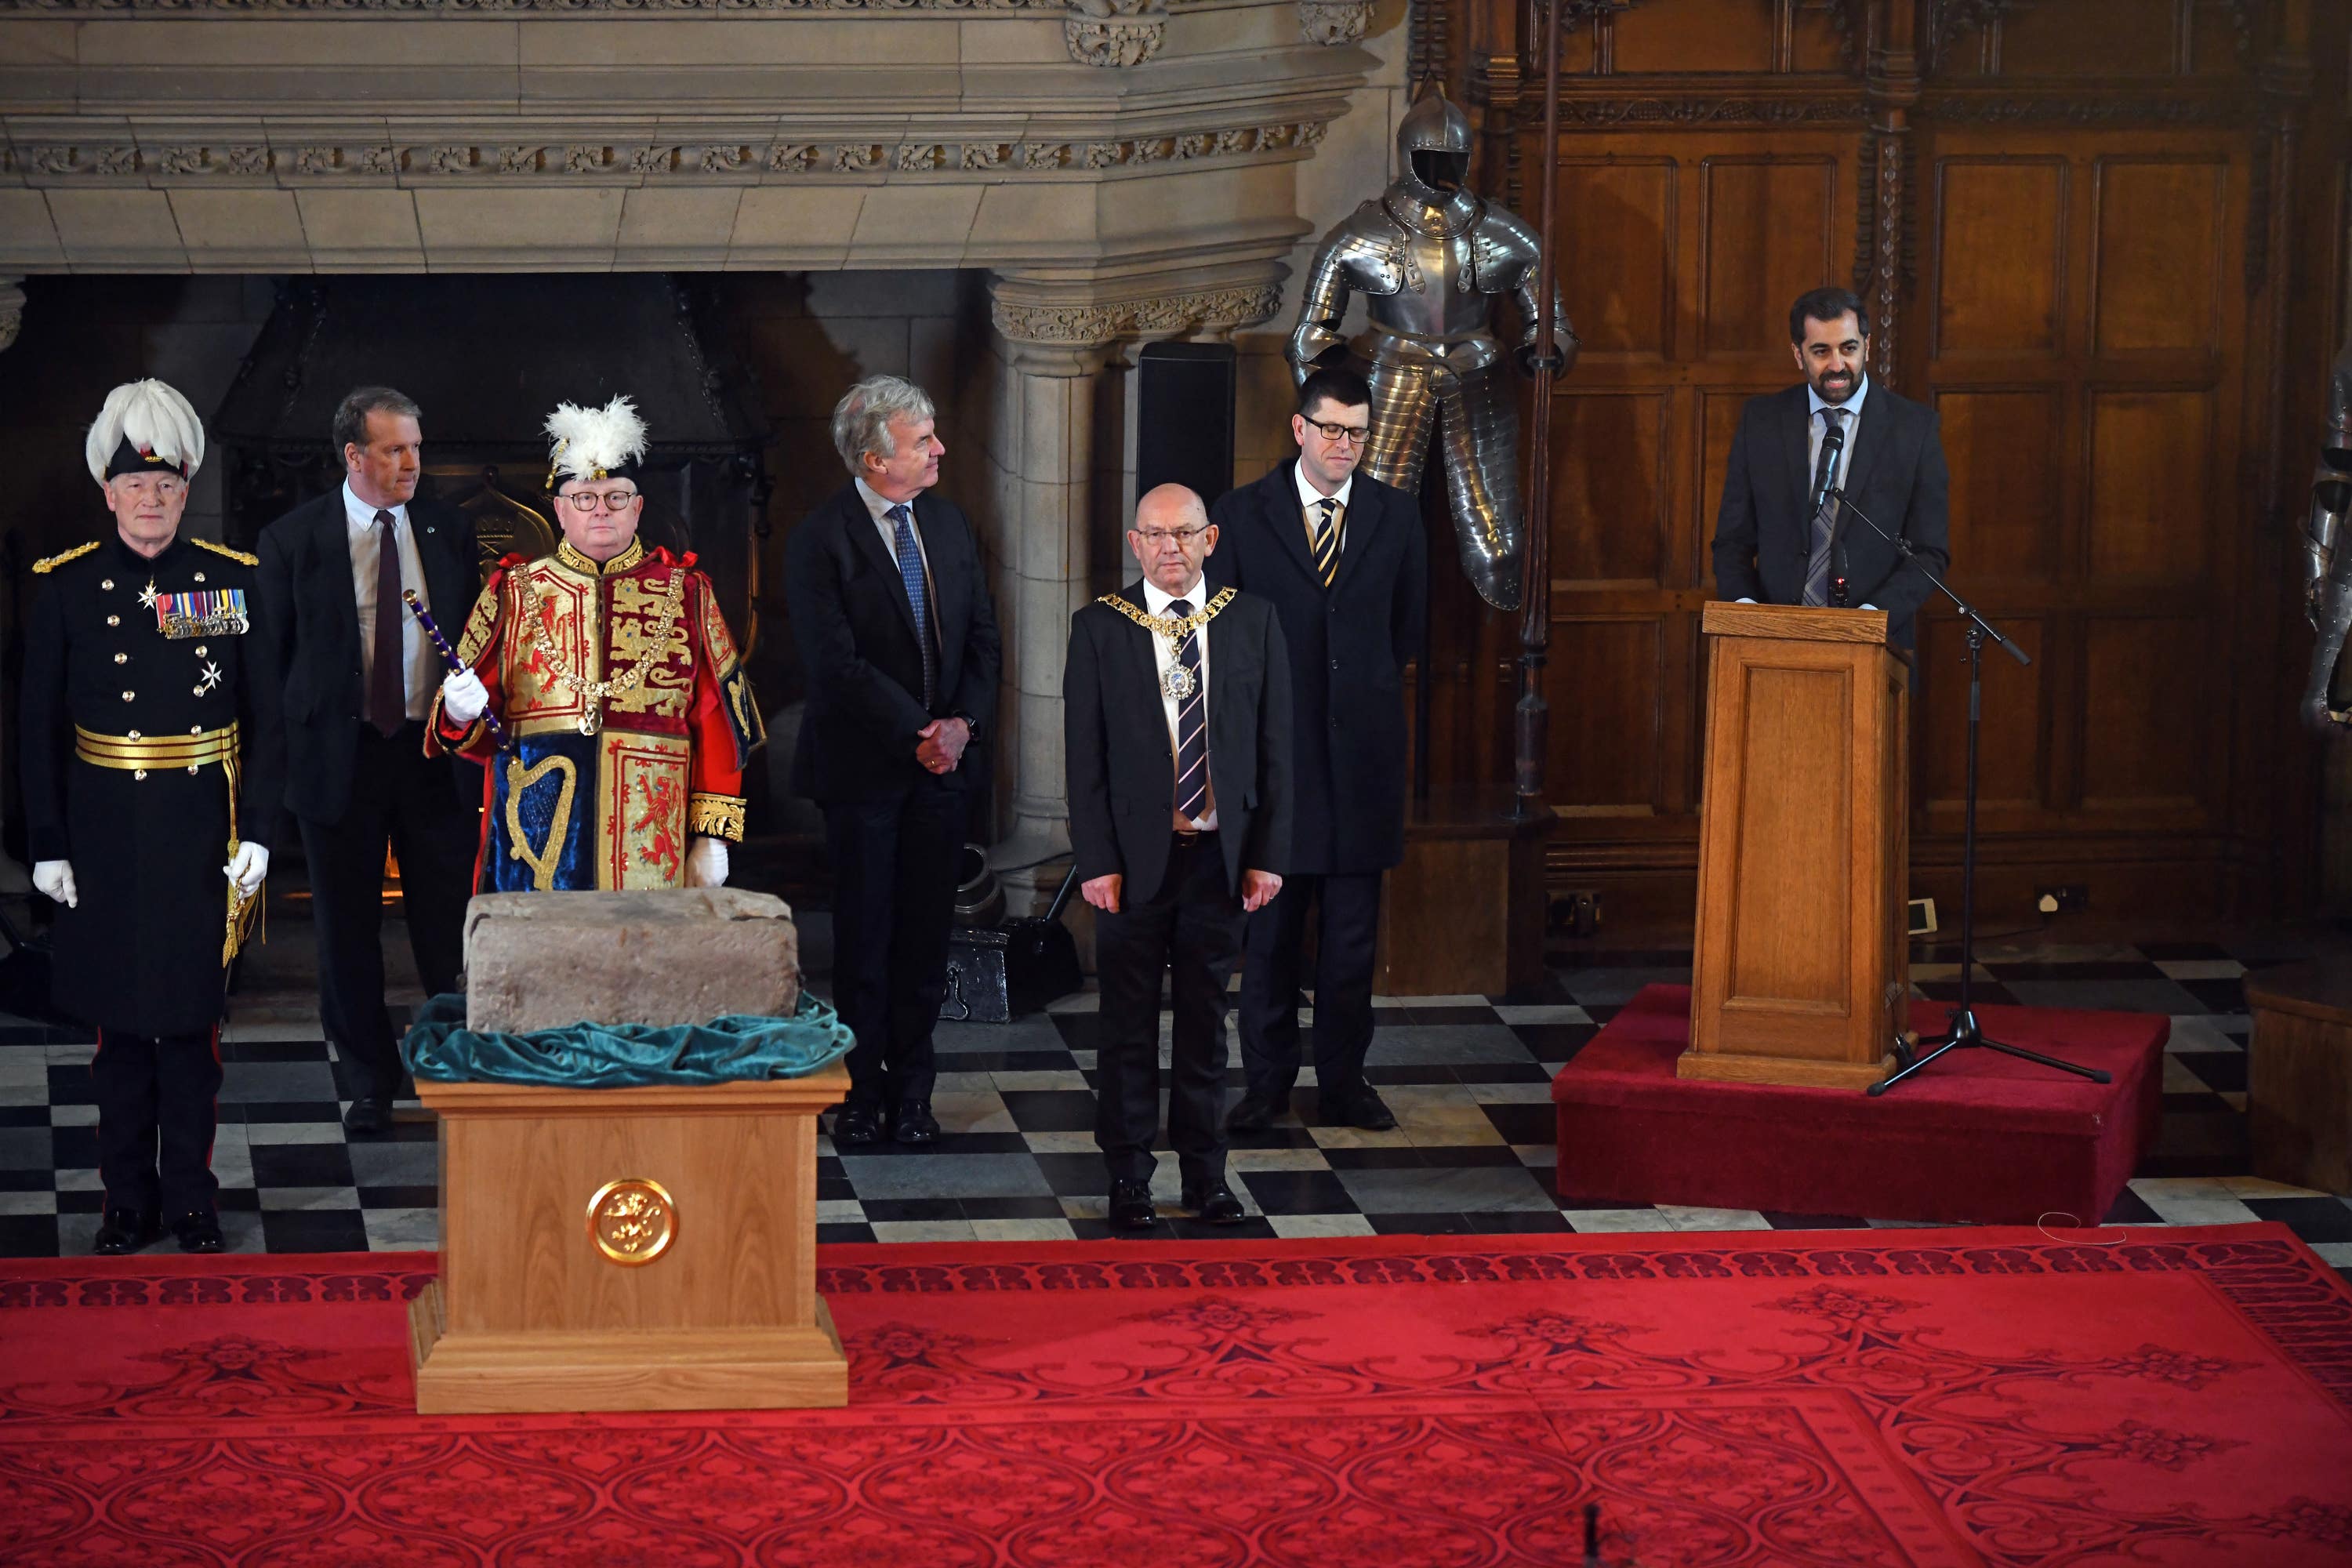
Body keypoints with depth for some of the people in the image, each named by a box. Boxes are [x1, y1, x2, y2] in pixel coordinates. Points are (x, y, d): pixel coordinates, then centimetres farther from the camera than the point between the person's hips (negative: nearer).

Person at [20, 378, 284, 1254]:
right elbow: (41, 728, 2)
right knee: (118, 1021, 6)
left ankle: (191, 1198, 15)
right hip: (105, 841, 0)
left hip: (203, 835, 0)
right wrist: (48, 846, -2)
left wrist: (258, 834, -3)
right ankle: (129, 1200, 16)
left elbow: (264, 719, 3)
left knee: (192, 1017, 5)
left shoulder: (231, 583, 2)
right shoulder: (65, 589, 0)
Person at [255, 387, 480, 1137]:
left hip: (435, 751, 1)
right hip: (340, 757, -1)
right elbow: (276, 655, 3)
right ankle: (370, 1082, 19)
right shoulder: (293, 540, -2)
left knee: (449, 926, 3)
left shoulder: (450, 531, 5)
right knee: (348, 931, 7)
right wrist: (298, 737, -2)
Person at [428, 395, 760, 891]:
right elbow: (476, 730, 8)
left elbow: (717, 725, 6)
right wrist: (461, 713, -15)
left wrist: (713, 837, 0)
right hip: (537, 843, 0)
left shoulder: (686, 594, 8)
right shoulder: (515, 593, 9)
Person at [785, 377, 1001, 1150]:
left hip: (944, 766, 5)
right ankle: (861, 1094, 13)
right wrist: (919, 733, -17)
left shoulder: (947, 521, 8)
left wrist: (964, 723, -7)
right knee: (864, 941, 3)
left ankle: (911, 1091, 18)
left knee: (926, 937, 8)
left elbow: (983, 636, 9)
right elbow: (838, 664, -17)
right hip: (864, 768, -5)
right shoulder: (819, 540, -12)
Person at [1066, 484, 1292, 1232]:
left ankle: (1204, 1170, 20)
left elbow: (1274, 745, 4)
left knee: (1205, 1016, 10)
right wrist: (1096, 861, -9)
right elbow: (1085, 755, -3)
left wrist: (1268, 854, -1)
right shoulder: (1099, 628, -2)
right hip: (1136, 854, -2)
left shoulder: (1254, 623, 3)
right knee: (1129, 1021, 5)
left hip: (1221, 853, 2)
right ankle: (1128, 1176, 15)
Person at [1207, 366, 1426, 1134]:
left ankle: (1343, 1079, 15)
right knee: (1271, 932, 4)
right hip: (1272, 748, -2)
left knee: (1353, 933, 5)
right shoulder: (1240, 514, 0)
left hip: (1362, 750, 2)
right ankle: (1267, 1083, 13)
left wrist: (1364, 688, 12)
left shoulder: (1397, 516, 6)